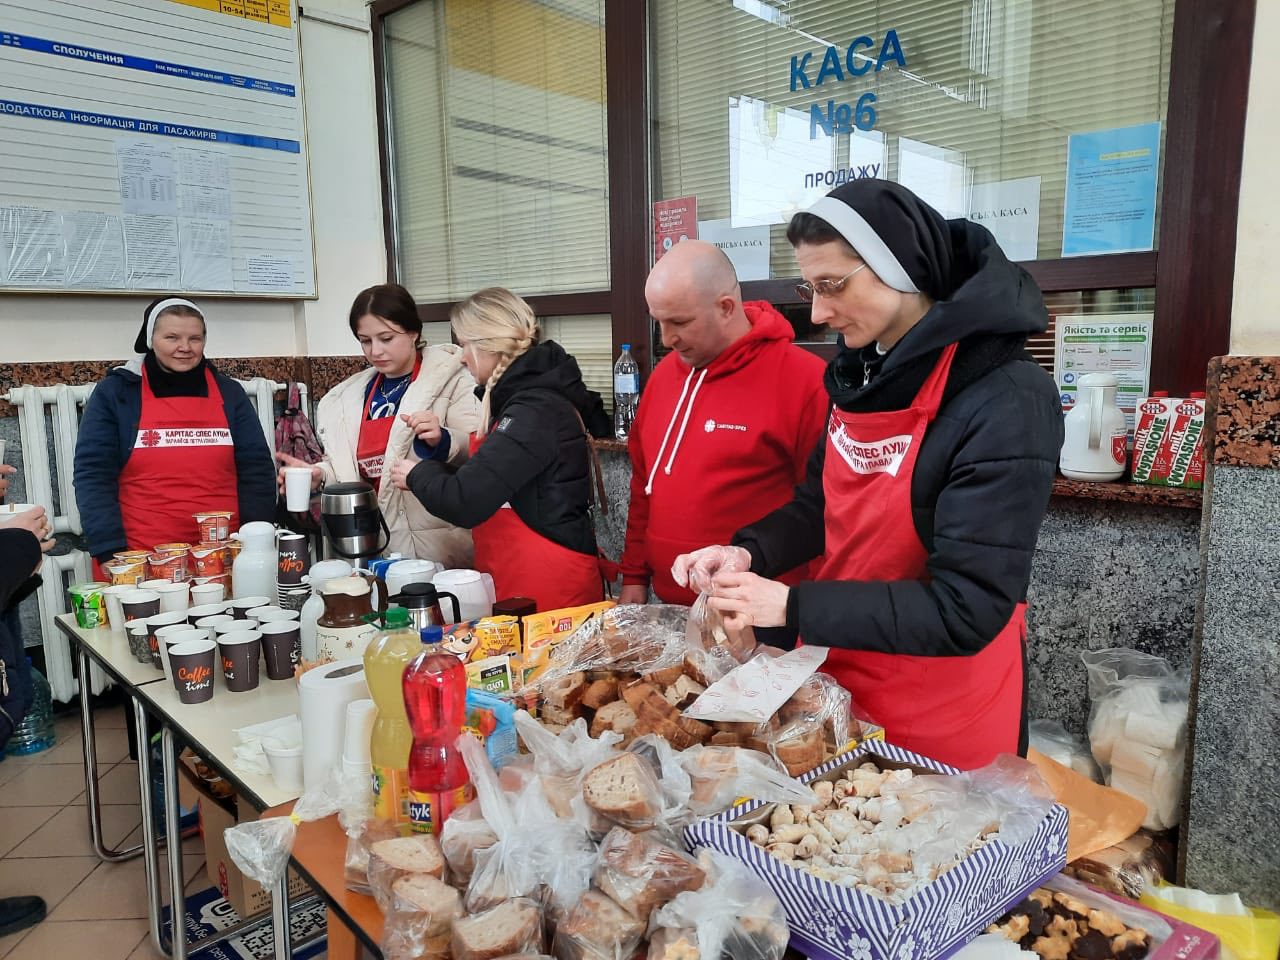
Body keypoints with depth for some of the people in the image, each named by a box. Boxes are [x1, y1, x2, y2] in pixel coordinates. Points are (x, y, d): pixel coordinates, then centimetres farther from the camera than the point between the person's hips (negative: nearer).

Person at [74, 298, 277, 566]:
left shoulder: (228, 393, 6)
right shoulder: (115, 392, 1)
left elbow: (256, 471, 5)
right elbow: (93, 475, -2)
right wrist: (111, 552, -10)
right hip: (139, 559, -1)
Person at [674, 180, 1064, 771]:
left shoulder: (1005, 400, -23)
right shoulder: (861, 371, -1)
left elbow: (967, 610, -25)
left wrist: (793, 606, -24)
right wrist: (749, 554, -8)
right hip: (837, 675, 7)